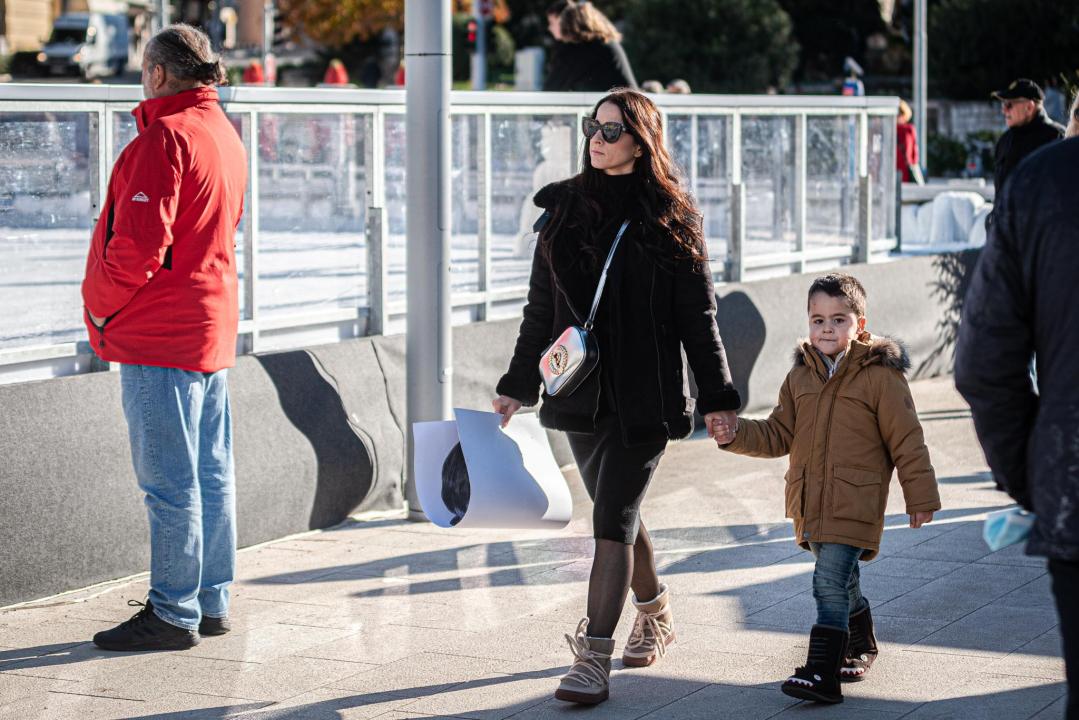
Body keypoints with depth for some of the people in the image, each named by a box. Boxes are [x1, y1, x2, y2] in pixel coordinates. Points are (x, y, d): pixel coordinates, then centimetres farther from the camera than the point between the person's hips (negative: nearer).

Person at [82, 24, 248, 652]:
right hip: (213, 325, 10)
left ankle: (174, 614, 0)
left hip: (159, 336, -10)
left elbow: (139, 246, -22)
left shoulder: (164, 139, -16)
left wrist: (100, 308, -7)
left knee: (169, 481, -5)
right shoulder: (225, 135, 14)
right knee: (211, 473, 13)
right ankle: (212, 601, 20)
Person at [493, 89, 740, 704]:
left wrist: (717, 396, -2)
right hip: (581, 391, 5)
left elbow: (698, 313, -2)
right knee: (617, 512, 17)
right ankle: (657, 613, 40)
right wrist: (518, 385, 13)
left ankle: (593, 661, -10)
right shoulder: (565, 207, 7)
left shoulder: (670, 218, -4)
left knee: (613, 520, -10)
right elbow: (542, 306, 13)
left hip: (645, 393, -5)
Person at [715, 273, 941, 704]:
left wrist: (921, 496, -3)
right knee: (840, 582, 19)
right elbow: (779, 435, 13)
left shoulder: (879, 375, -7)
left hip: (855, 502, -6)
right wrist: (737, 436, -4)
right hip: (811, 502, 6)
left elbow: (906, 439, -4)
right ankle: (860, 646, 41)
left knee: (830, 583, -15)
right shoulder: (801, 376, 10)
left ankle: (822, 673, -16)